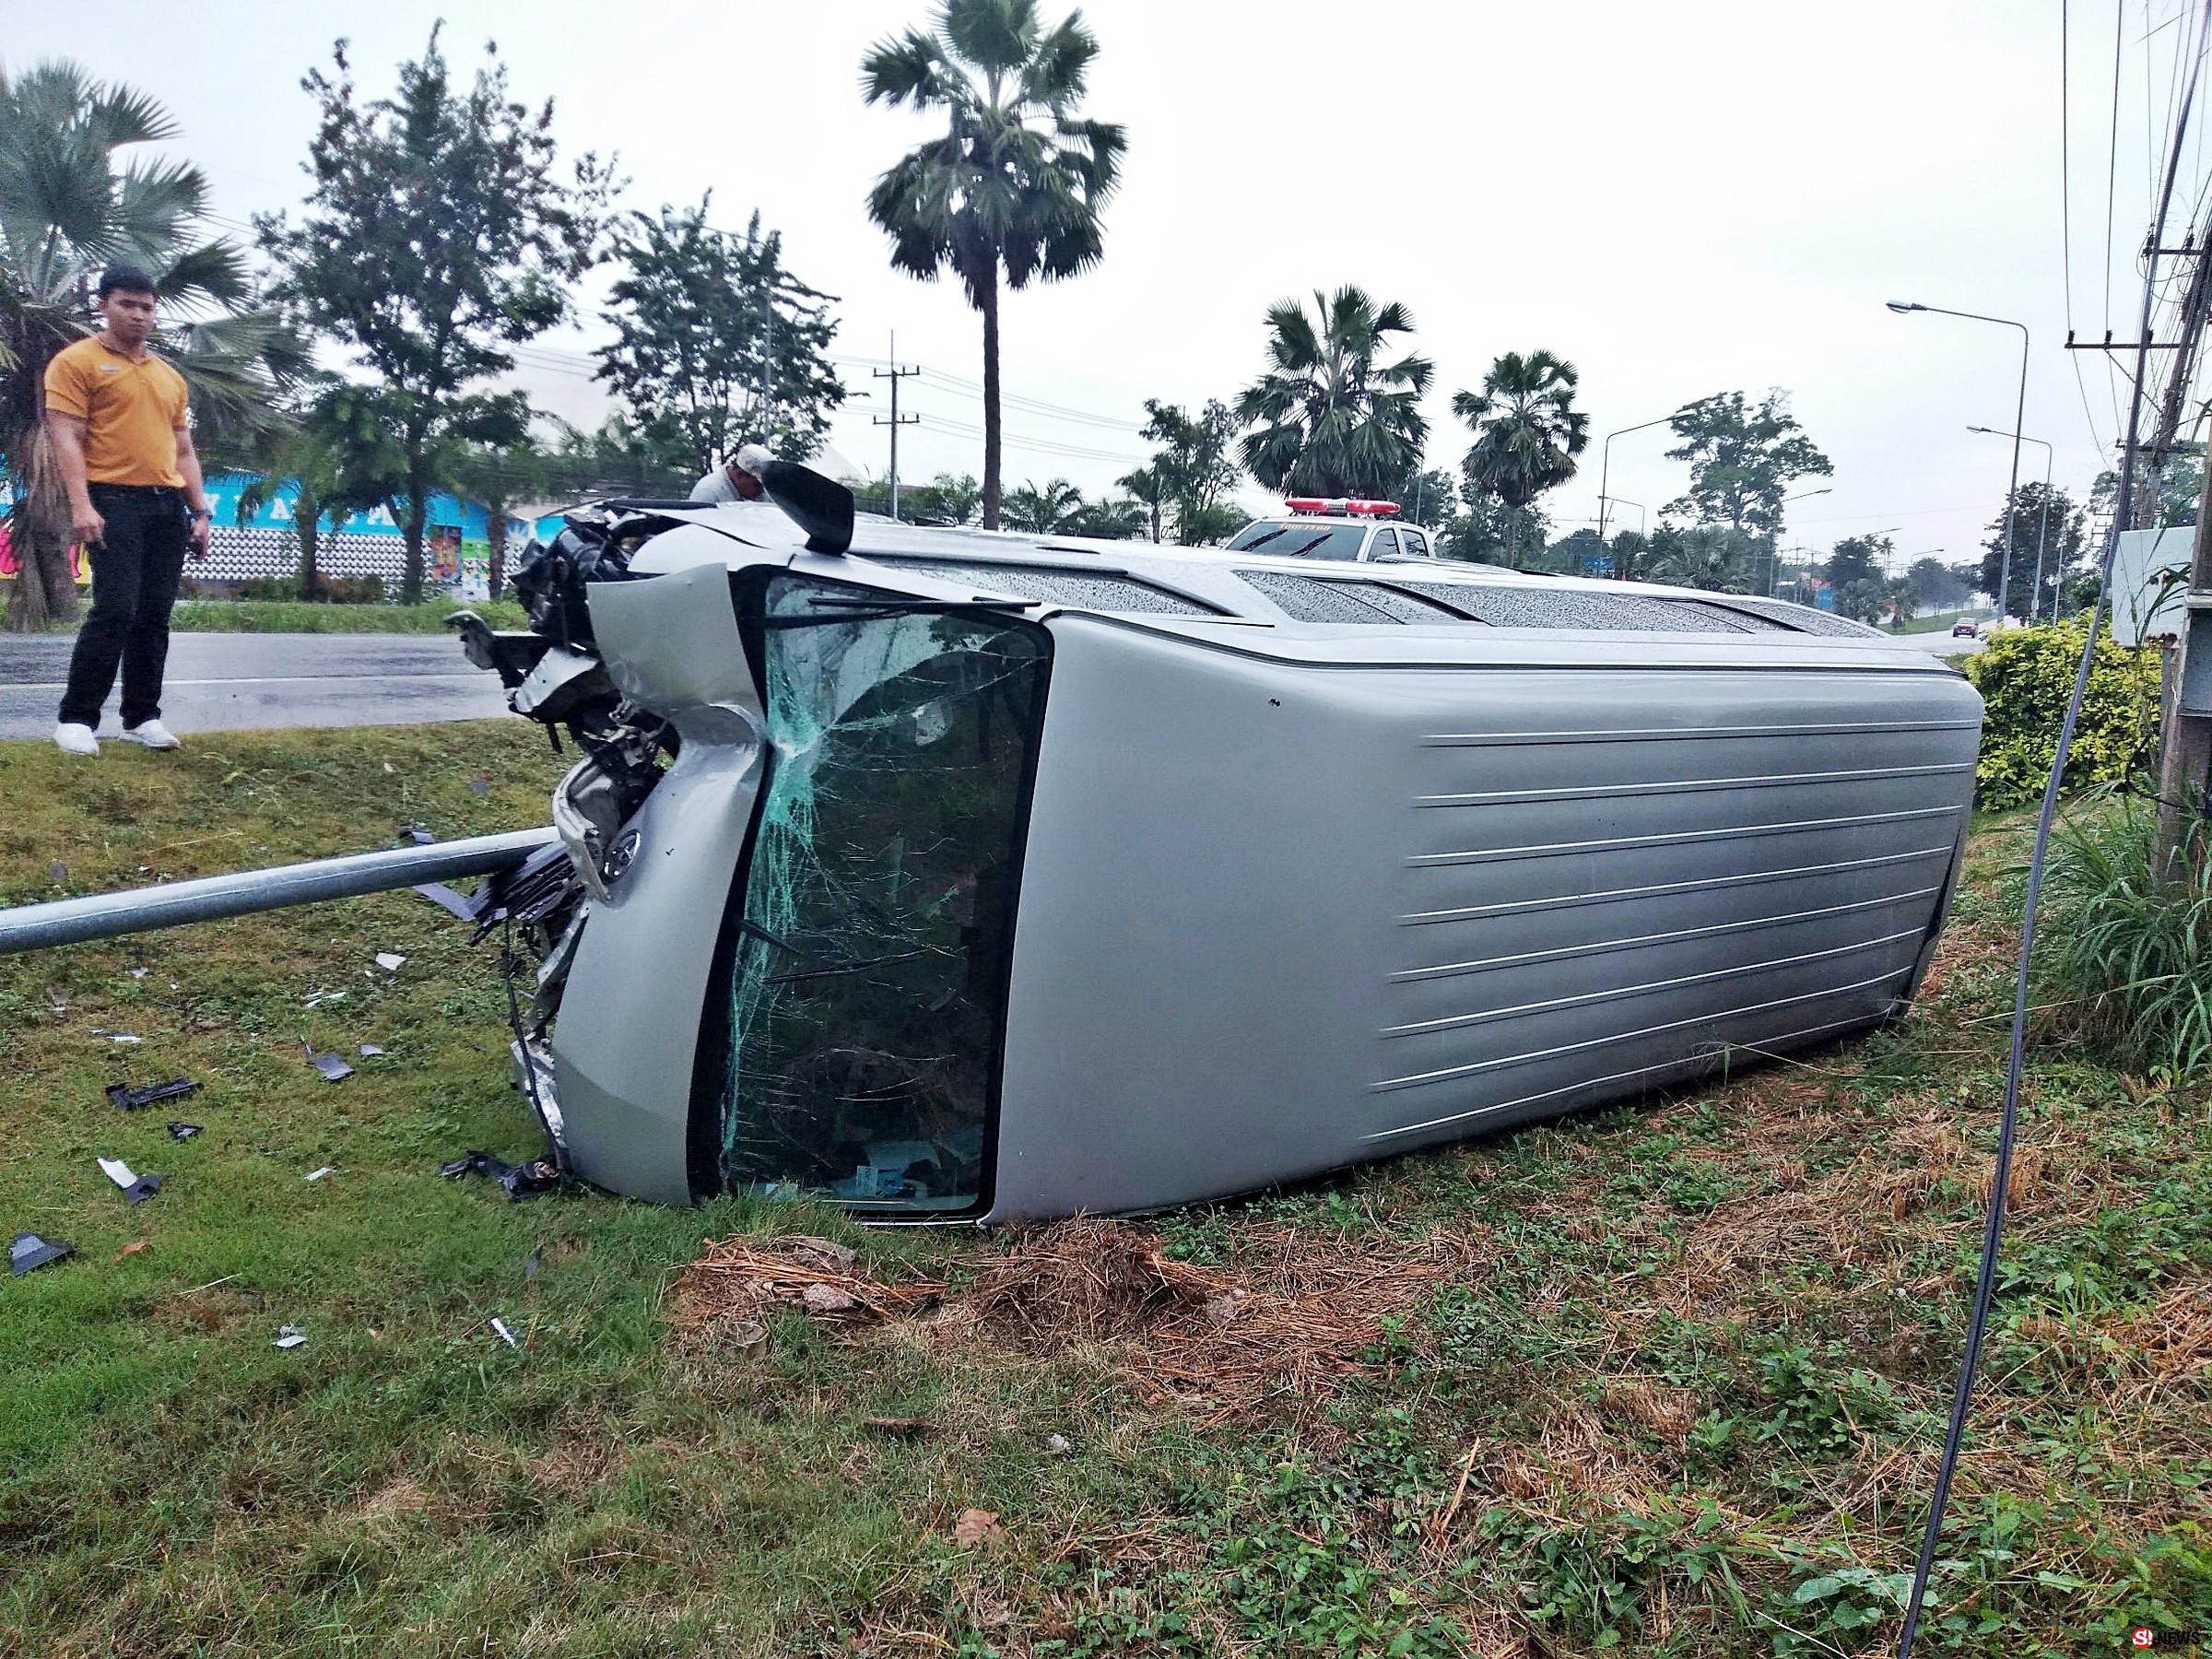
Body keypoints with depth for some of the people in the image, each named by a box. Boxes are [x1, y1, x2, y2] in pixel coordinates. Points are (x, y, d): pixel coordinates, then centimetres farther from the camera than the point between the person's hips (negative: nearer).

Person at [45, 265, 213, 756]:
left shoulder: (169, 376, 21)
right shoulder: (77, 361, 2)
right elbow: (66, 438, -7)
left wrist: (200, 513, 15)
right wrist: (81, 504, -18)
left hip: (168, 505, 6)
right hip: (114, 500, -6)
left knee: (154, 616, 5)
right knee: (115, 610, -13)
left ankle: (142, 717, 11)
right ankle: (76, 719, -5)